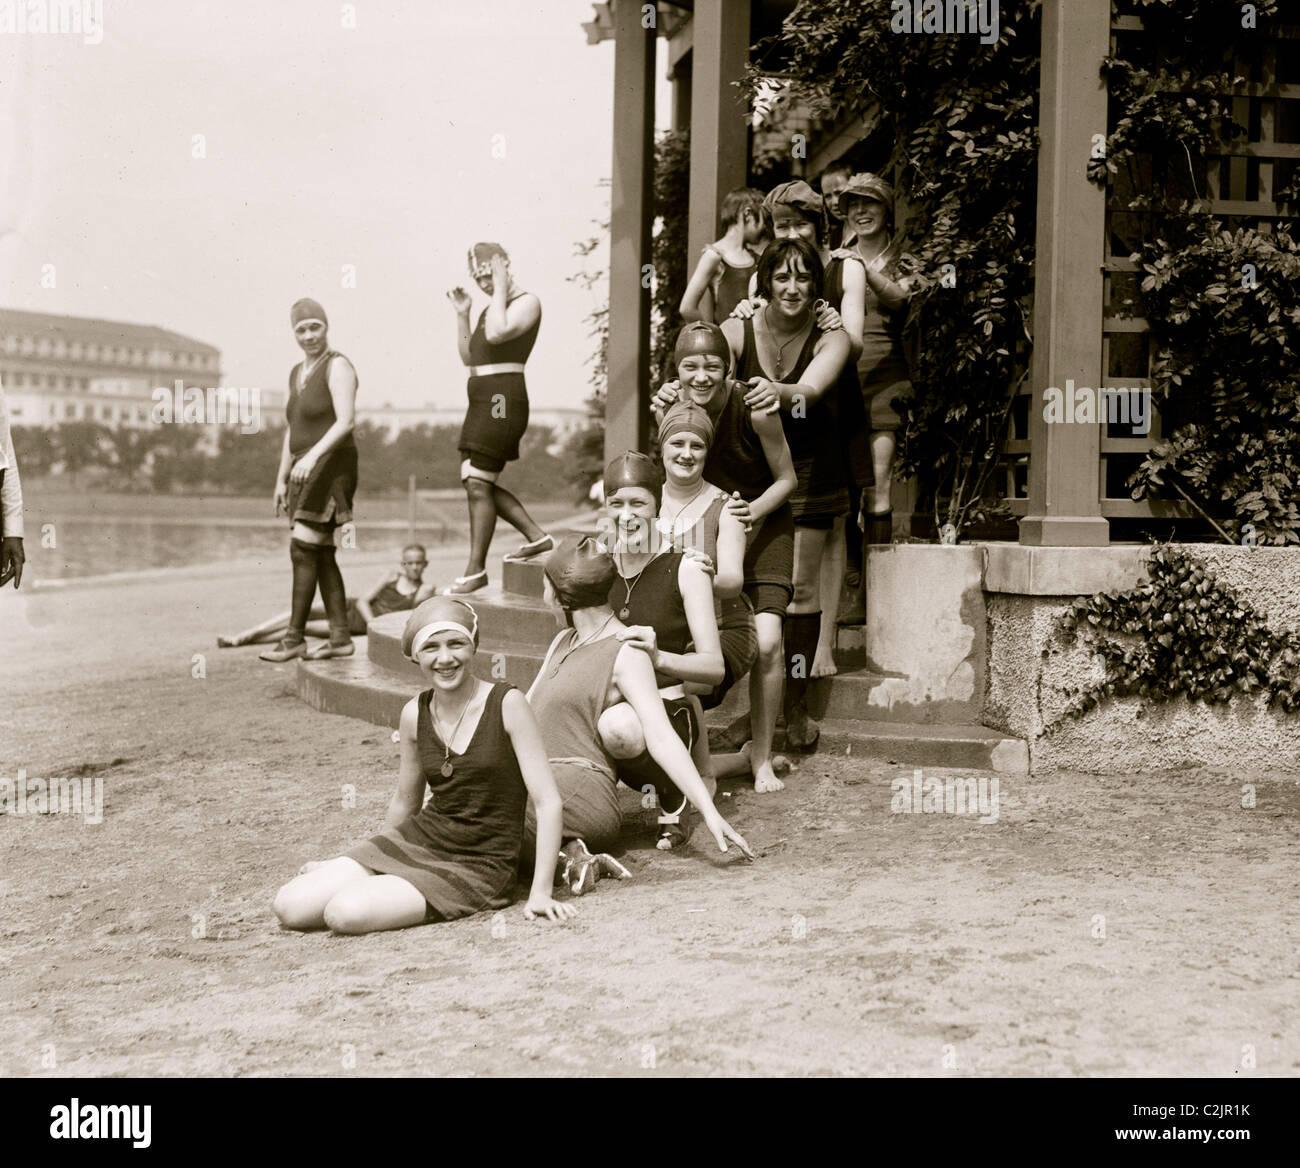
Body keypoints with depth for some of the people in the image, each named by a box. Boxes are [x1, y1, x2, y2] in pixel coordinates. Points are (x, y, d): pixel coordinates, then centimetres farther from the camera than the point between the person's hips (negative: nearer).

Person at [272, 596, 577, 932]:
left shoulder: (506, 704, -12)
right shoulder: (414, 715, 2)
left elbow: (547, 801, -14)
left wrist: (540, 891, -20)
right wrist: (365, 864, 28)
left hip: (478, 865, -5)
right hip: (416, 840, 5)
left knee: (345, 913, -26)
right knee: (291, 907, -11)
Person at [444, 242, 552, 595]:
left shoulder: (527, 302, -6)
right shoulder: (490, 309, 21)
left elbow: (496, 334, -24)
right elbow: (468, 356, 21)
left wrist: (501, 288, -14)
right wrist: (462, 314, 12)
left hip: (502, 398, -10)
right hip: (484, 401, 10)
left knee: (478, 484, -10)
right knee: (475, 481, 10)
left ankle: (476, 570, -5)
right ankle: (537, 536, 14)